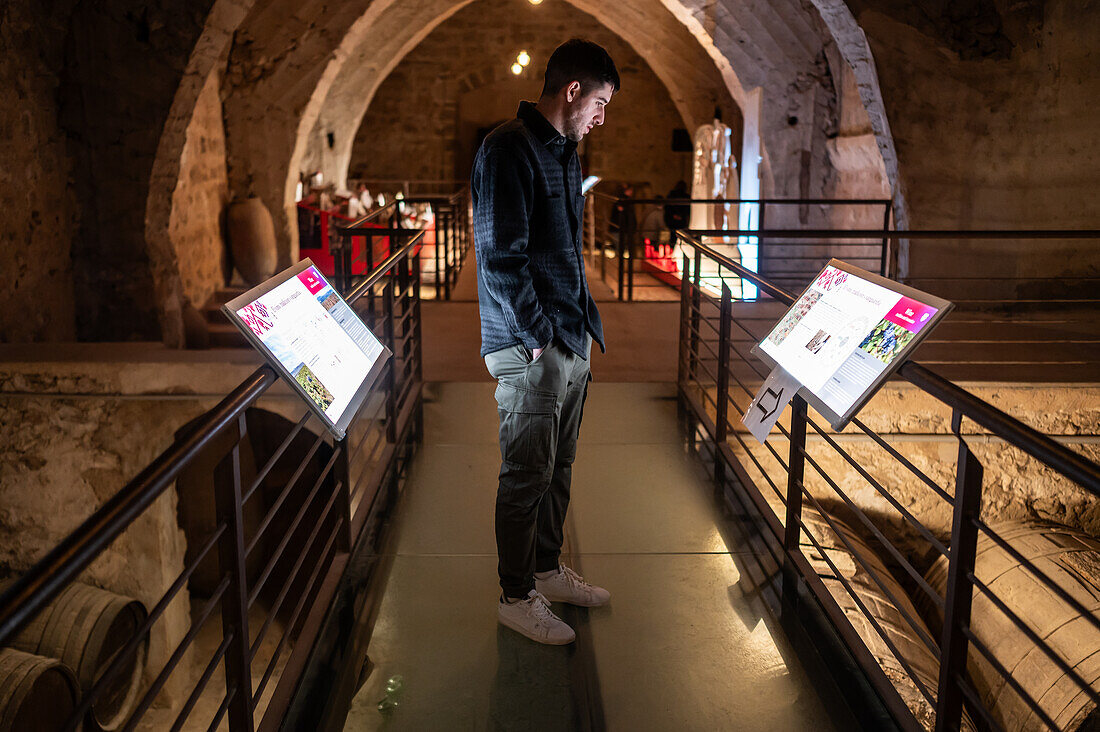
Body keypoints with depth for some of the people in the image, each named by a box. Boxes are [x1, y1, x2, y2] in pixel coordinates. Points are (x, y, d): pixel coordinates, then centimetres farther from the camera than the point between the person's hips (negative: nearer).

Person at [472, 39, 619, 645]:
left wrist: (583, 323, 16)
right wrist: (539, 335, -17)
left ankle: (547, 569, 33)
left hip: (570, 340, 9)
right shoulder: (508, 150, -14)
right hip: (530, 347, -9)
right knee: (527, 474, 0)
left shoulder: (563, 152, 16)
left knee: (558, 466, 18)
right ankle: (516, 596, 15)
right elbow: (501, 257, -20)